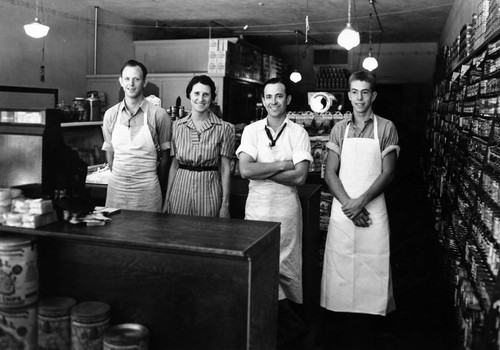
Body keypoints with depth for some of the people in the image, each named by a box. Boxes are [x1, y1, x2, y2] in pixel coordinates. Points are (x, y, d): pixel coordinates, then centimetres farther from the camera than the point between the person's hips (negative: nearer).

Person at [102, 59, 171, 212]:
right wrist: (120, 177, 8)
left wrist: (156, 185, 4)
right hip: (116, 187, 3)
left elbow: (165, 155, 1)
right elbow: (109, 152, 12)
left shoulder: (159, 115, -5)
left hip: (147, 189, -3)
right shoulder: (110, 114, 5)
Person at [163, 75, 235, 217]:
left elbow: (225, 169, -2)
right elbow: (174, 165, 8)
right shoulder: (177, 126, 5)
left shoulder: (224, 128, -2)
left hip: (209, 189, -2)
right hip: (181, 189, 2)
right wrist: (167, 199, 6)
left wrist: (225, 203, -5)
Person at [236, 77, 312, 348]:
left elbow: (300, 176, -11)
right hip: (256, 206, 2)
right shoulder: (251, 130, 5)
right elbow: (245, 170, -9)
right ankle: (288, 321, 17)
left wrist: (262, 170, -11)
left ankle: (284, 325, 22)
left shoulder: (298, 133, 0)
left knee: (285, 266, 4)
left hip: (286, 207, -2)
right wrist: (282, 165, -11)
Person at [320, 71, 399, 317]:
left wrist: (361, 202, -14)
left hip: (373, 209, -2)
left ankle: (373, 313, 17)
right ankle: (338, 312, 20)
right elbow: (330, 173, 3)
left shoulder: (386, 128, 2)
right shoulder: (339, 129, 9)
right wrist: (348, 204, -10)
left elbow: (387, 173, -3)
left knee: (374, 267, 0)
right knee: (339, 266, 5)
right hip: (342, 209, 2)